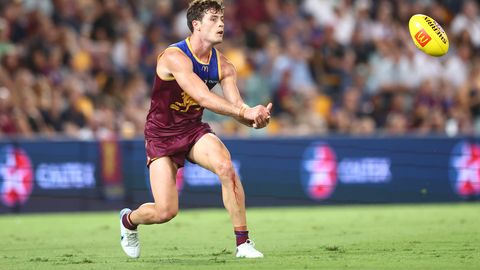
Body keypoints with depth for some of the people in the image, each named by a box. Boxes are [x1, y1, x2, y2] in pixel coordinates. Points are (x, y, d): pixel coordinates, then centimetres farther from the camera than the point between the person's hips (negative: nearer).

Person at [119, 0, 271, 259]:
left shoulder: (223, 66, -4)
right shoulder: (175, 57, -24)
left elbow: (236, 105, -11)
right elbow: (203, 97, -35)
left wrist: (255, 118, -34)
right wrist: (244, 112, -42)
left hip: (194, 129, 4)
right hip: (162, 135, -4)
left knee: (226, 167, -28)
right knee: (165, 212, -9)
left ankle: (243, 243, -19)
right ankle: (129, 220, 28)